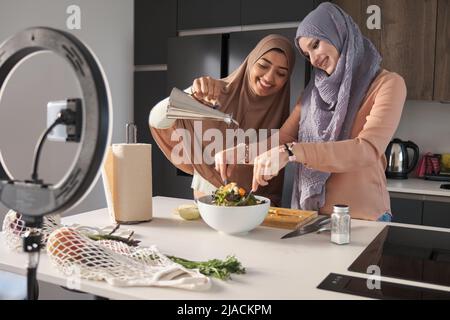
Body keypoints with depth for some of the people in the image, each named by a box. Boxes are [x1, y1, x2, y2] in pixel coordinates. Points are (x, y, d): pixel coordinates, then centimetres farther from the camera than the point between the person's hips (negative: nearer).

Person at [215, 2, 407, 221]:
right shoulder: (314, 91, 10)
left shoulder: (387, 84, -8)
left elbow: (368, 150, -23)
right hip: (310, 213, 5)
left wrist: (291, 152, -33)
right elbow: (282, 139, 8)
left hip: (363, 218, -5)